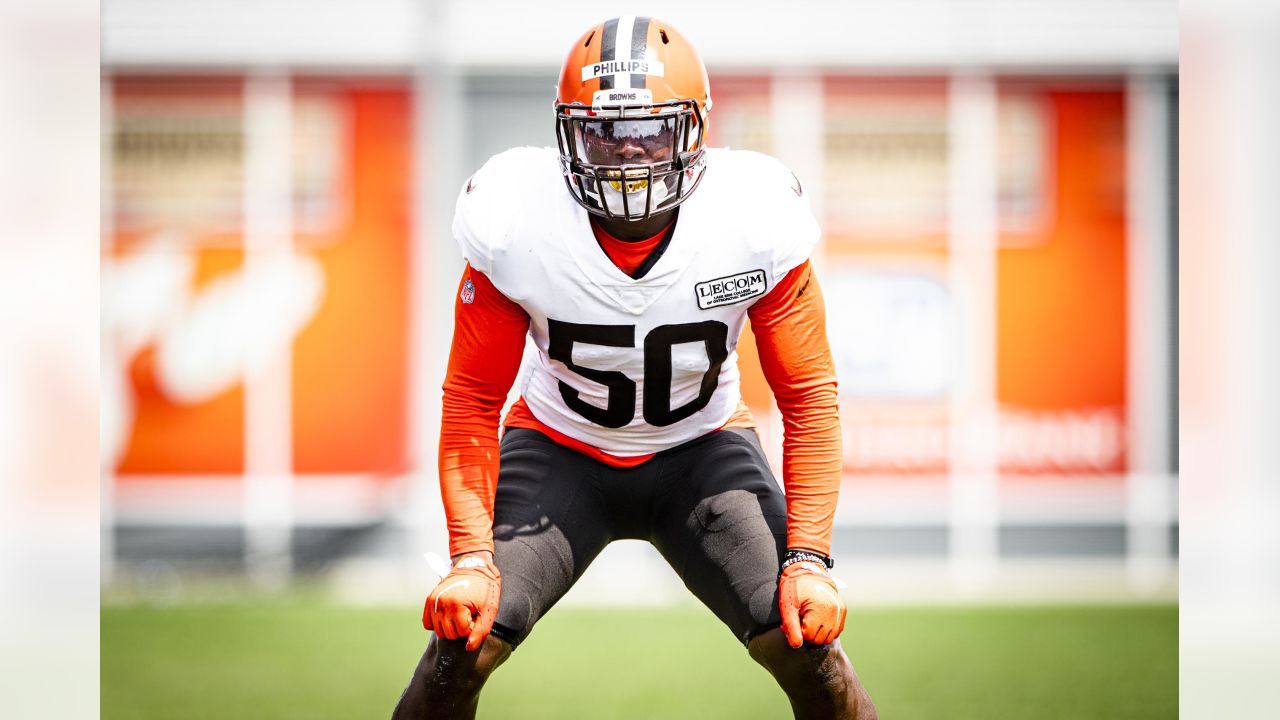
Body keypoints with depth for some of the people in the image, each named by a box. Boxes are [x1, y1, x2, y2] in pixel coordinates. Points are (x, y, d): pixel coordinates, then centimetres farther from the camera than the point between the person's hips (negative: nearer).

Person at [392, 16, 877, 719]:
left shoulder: (754, 222, -23)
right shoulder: (513, 227, -24)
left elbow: (809, 396, -13)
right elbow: (472, 401, -13)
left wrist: (809, 559, -21)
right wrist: (471, 557, -24)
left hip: (703, 450, 0)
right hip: (560, 447, 0)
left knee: (807, 647, -18)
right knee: (462, 647, -19)